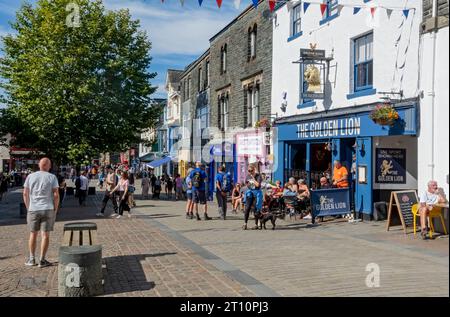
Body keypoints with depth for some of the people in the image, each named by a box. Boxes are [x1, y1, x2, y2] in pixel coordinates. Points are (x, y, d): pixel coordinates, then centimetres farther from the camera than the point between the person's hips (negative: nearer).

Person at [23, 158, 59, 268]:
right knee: (45, 235, 3)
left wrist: (28, 208, 13)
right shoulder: (52, 177, -3)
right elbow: (56, 194, -8)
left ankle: (31, 259, 18)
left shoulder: (30, 176, 4)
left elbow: (25, 194, 3)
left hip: (33, 209, 2)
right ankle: (42, 260, 4)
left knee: (33, 234, 14)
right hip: (48, 209, -2)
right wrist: (55, 209, 2)